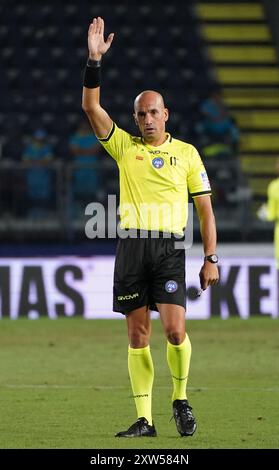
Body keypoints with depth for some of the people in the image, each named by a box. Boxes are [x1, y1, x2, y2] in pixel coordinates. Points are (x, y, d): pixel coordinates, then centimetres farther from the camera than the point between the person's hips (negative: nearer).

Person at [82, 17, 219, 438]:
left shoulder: (186, 153, 8)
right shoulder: (125, 146, 10)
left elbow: (205, 209, 9)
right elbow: (91, 107, 0)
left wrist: (211, 258, 2)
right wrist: (94, 60, -9)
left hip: (169, 248, -2)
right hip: (132, 246, 2)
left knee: (175, 331, -14)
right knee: (137, 336, 2)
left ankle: (180, 399, 9)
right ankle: (144, 420, 6)